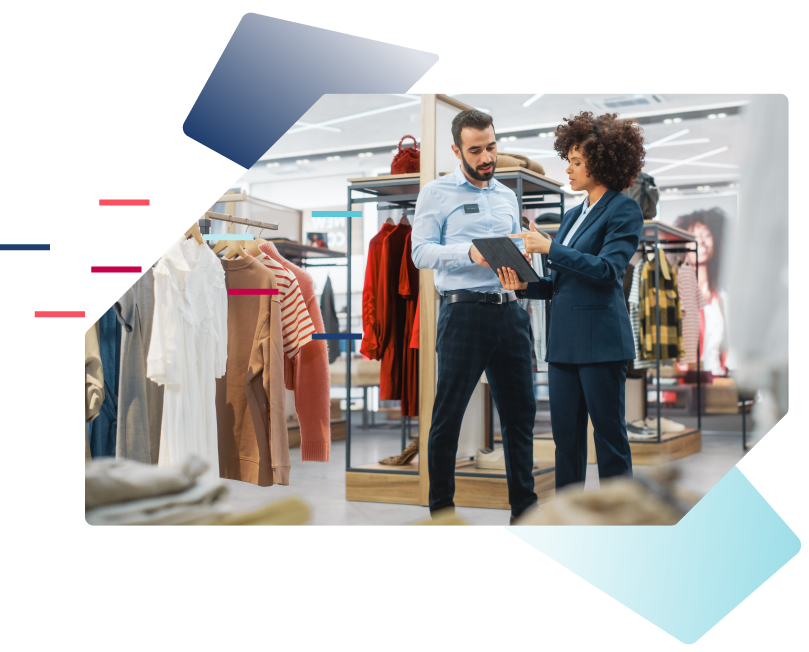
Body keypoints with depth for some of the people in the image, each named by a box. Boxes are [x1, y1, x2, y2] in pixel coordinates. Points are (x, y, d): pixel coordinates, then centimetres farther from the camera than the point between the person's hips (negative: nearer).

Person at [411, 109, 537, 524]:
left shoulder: (507, 196, 20)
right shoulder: (437, 193, 2)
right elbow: (421, 252, -7)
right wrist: (469, 254, -21)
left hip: (509, 313, 6)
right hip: (464, 313, -5)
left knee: (520, 410, 9)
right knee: (448, 413, 0)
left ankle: (524, 506, 20)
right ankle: (440, 507, 12)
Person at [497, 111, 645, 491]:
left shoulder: (623, 210, -4)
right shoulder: (573, 216, 19)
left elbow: (607, 268, -18)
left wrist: (550, 248, -17)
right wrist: (525, 285, 2)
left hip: (601, 339, -8)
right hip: (564, 340, 8)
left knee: (609, 434, 0)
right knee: (566, 435, 9)